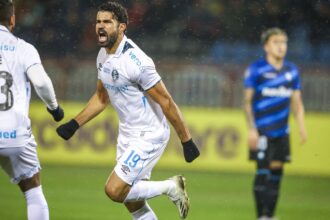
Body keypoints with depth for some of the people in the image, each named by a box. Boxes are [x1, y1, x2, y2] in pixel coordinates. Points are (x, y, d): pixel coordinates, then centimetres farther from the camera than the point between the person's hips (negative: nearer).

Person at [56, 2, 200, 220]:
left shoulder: (135, 61, -24)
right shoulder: (104, 56, 3)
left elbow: (166, 102, -21)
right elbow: (102, 97, 19)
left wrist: (187, 141, -18)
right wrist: (74, 124, 12)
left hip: (149, 136, -9)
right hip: (127, 134, 9)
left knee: (115, 191, -14)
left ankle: (170, 187, 4)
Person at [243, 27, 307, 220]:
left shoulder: (292, 71, 9)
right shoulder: (256, 70, -5)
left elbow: (297, 102, 14)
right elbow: (248, 101, -3)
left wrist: (302, 128, 3)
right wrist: (252, 129, -9)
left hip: (282, 132, 5)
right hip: (262, 131, -5)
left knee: (277, 171, 6)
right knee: (263, 172, -8)